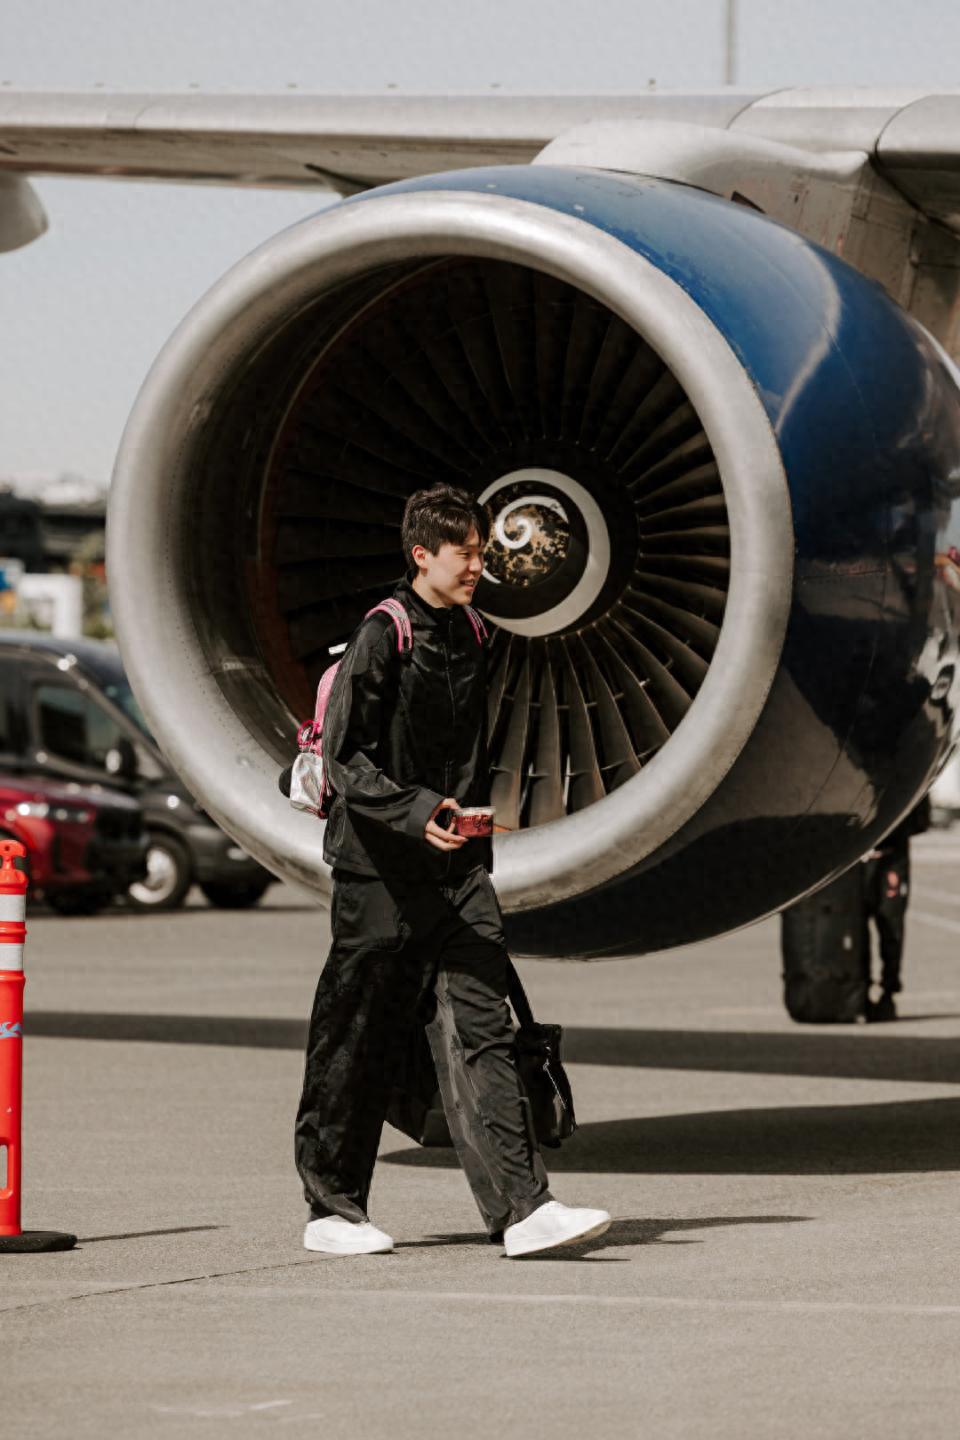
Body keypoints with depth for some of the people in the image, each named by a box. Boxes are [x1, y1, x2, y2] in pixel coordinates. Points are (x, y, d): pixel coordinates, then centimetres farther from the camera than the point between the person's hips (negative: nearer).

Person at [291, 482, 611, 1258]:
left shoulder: (469, 638, 13)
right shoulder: (381, 637, -9)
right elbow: (345, 758, -13)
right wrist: (416, 813, -26)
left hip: (458, 869, 6)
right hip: (380, 872, -6)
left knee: (481, 1031, -5)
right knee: (359, 1044, 3)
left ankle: (524, 1208, -13)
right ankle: (332, 1208, 16)